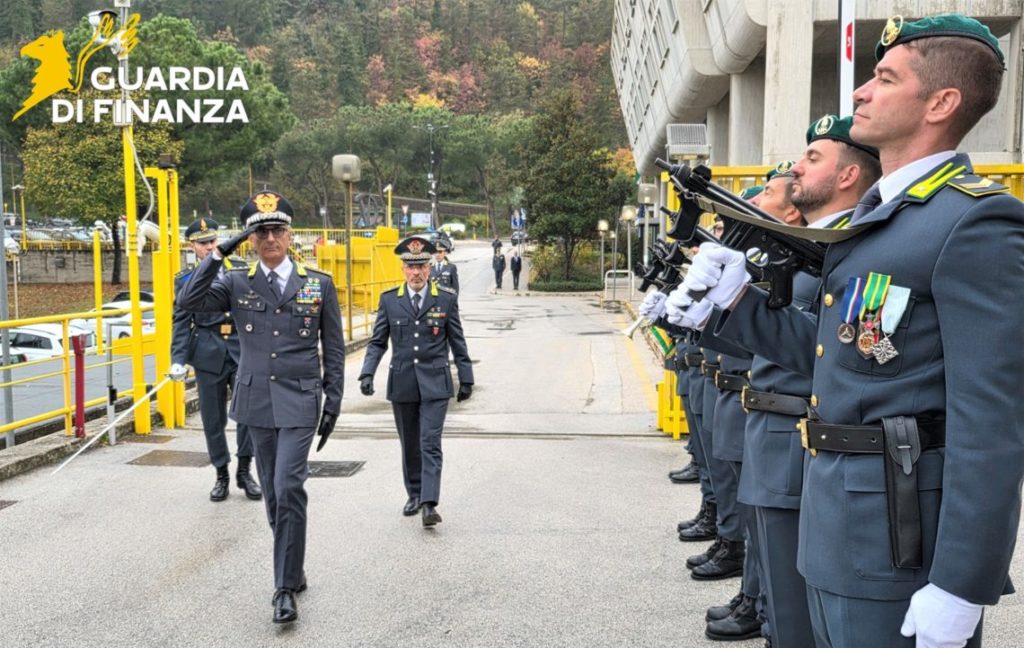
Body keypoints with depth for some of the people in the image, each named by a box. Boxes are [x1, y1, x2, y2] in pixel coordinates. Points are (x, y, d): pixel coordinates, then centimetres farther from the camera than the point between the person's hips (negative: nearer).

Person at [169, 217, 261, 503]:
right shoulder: (185, 279, 6)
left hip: (243, 349, 0)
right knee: (213, 418, 5)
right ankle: (222, 474, 19)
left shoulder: (240, 268, 7)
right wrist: (178, 359, -7)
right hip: (209, 353, 0)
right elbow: (182, 321, 4)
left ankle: (244, 471, 11)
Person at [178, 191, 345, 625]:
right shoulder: (236, 283, 4)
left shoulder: (320, 284, 1)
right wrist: (217, 256, -12)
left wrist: (333, 403, 0)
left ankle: (286, 587, -3)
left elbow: (333, 349, 4)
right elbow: (188, 302, -10)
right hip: (257, 402, 3)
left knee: (288, 488, -13)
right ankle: (293, 569, 29)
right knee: (273, 493, 11)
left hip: (300, 402, -2)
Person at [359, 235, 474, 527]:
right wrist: (367, 373, -9)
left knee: (430, 445, -9)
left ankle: (429, 503, -10)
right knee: (409, 445, 13)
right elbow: (377, 342, 5)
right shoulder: (389, 300, 3)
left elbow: (457, 342, 5)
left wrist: (466, 379, 7)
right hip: (401, 384, 2)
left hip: (435, 383, -2)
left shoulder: (447, 299, 0)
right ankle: (414, 495, 28)